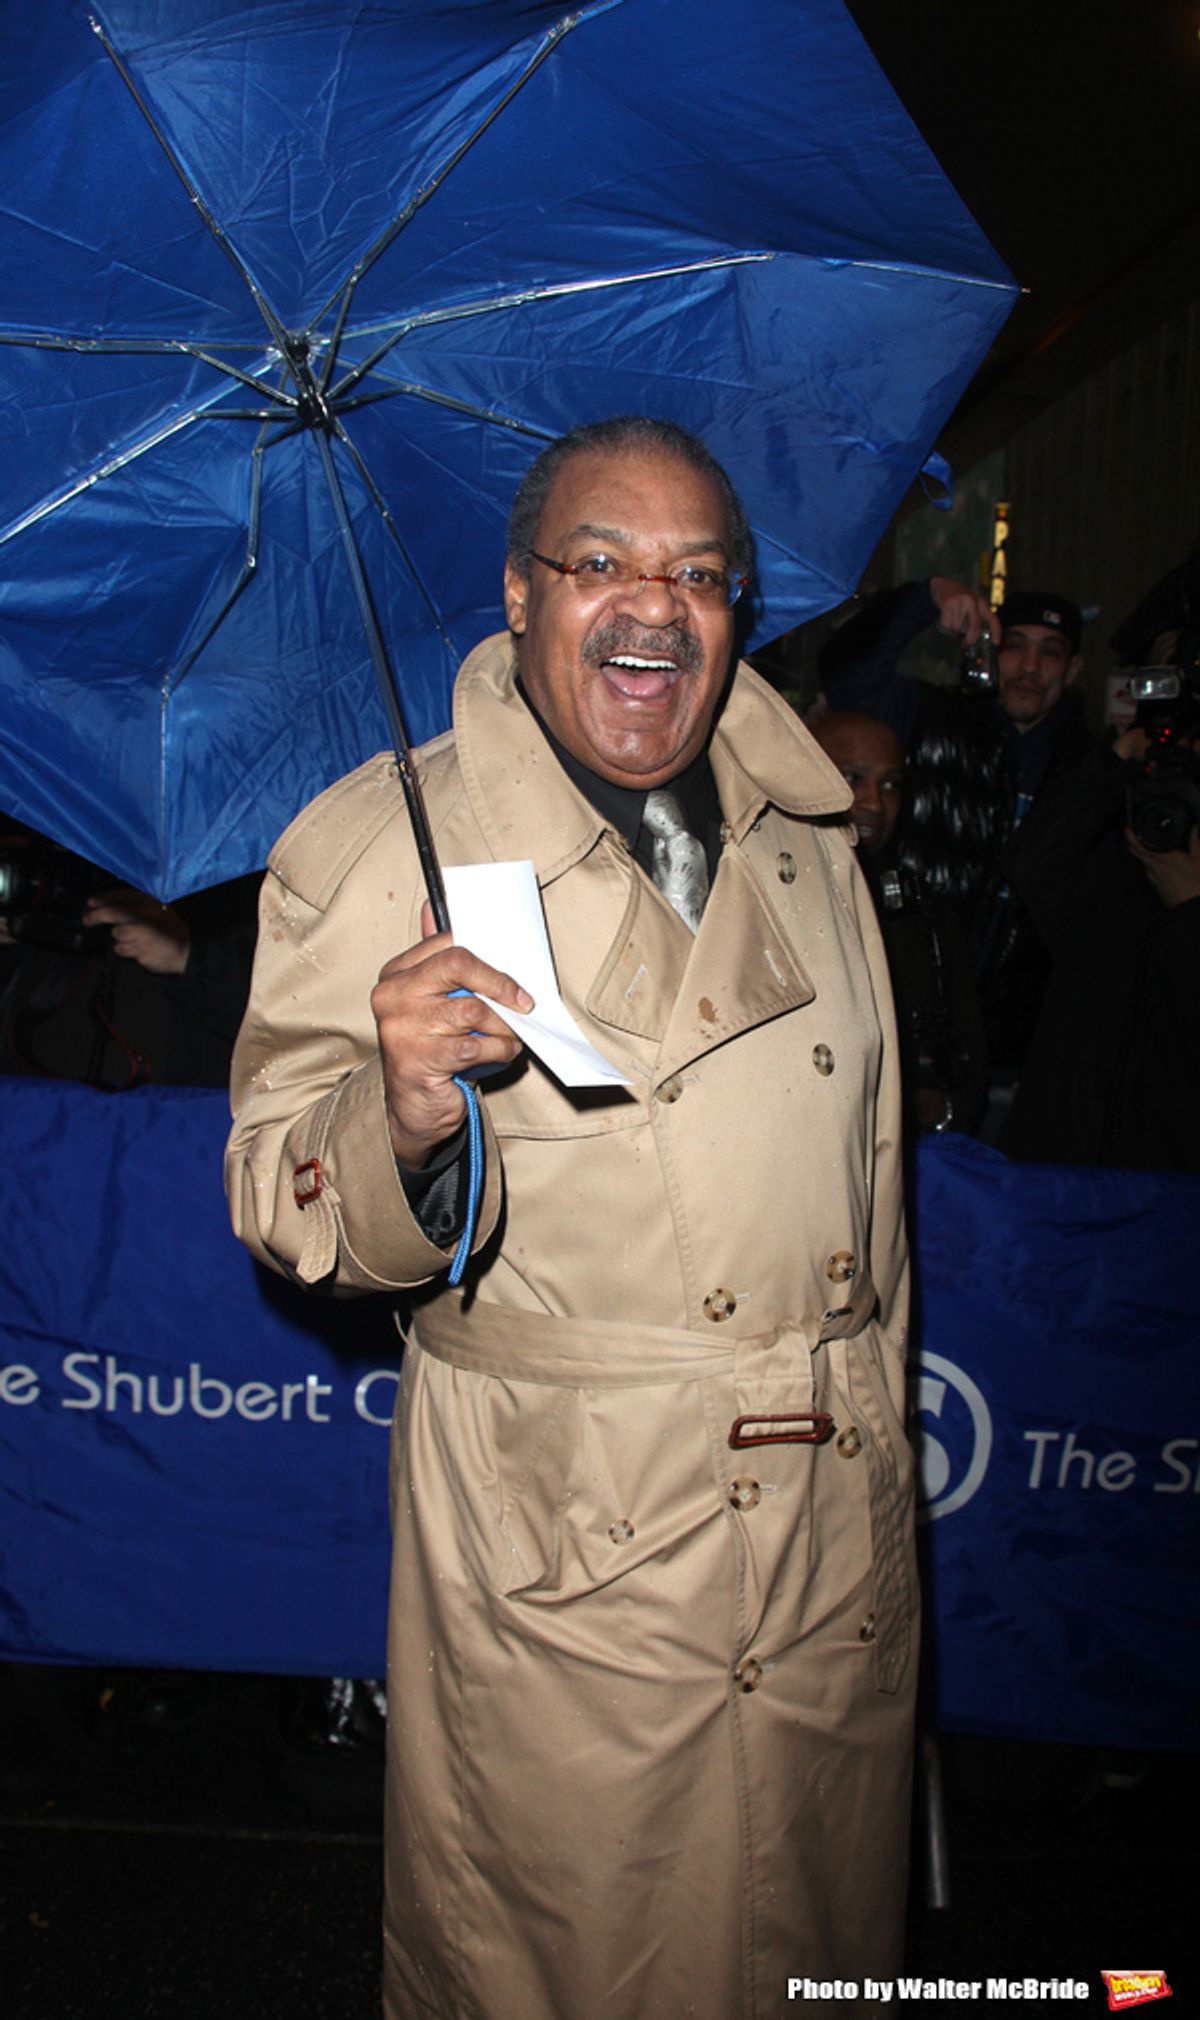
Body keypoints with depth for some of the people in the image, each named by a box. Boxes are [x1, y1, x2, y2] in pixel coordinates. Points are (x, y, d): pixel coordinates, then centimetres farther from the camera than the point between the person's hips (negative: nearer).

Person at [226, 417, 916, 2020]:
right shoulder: (375, 845, -10)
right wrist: (405, 1118, -35)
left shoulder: (807, 846, 7)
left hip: (842, 1526, 5)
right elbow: (288, 1213, -13)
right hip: (563, 1552, -4)